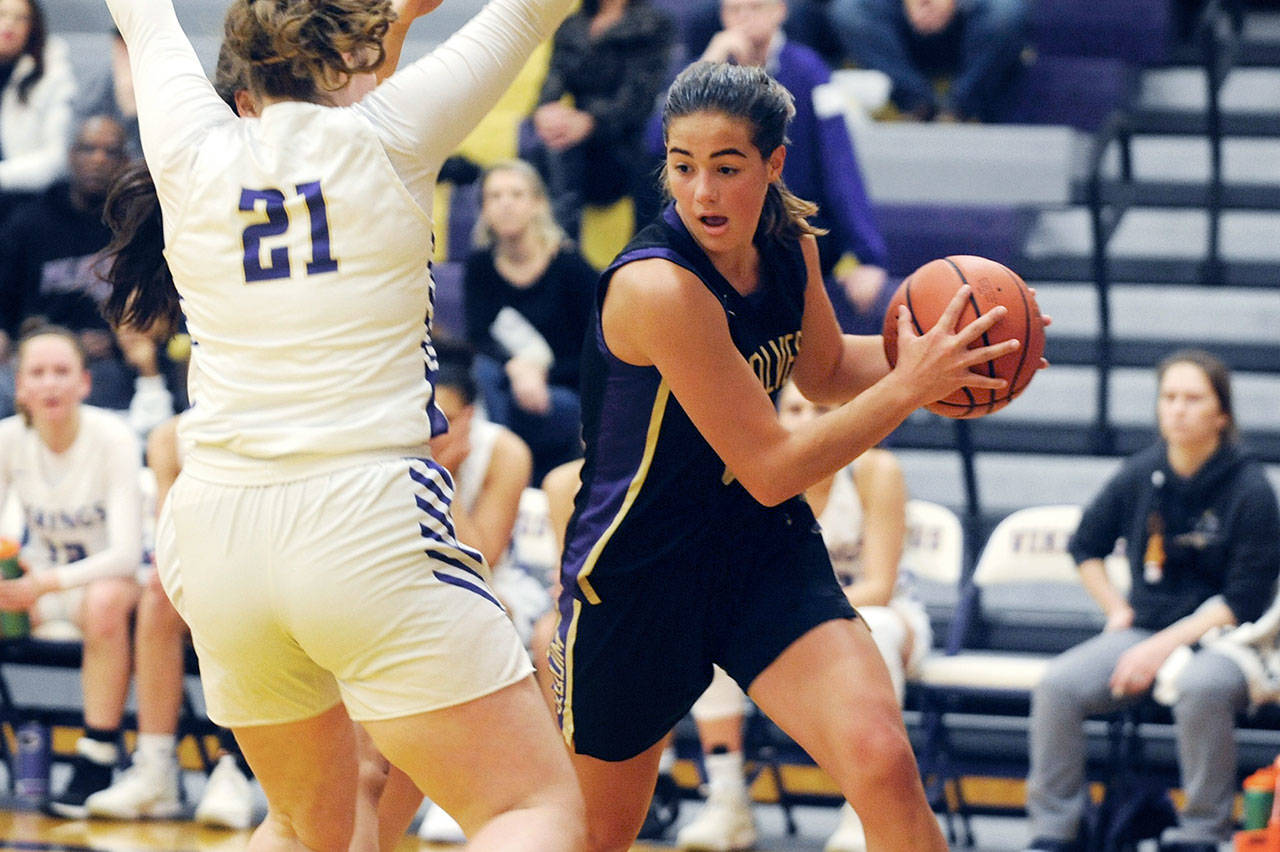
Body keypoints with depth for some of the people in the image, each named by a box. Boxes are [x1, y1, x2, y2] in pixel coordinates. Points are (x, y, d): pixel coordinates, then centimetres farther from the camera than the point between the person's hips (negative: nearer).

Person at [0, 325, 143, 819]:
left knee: (105, 601, -39)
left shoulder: (113, 439, -16)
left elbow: (125, 554, -23)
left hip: (108, 579, -4)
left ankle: (96, 764, -32)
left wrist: (45, 584, -36)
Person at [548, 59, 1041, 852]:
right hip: (639, 571, -5)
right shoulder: (658, 287, -27)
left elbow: (825, 371, 18)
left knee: (883, 764, -21)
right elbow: (770, 470, -24)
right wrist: (911, 386, -23)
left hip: (765, 550, 5)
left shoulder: (789, 245, -4)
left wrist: (931, 351, -1)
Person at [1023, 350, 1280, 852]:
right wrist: (1117, 610, 11)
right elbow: (1085, 545, 24)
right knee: (1058, 684, -24)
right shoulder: (1140, 476, 5)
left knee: (1202, 687, -39)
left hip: (1220, 638, -4)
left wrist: (1164, 646, -17)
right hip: (1144, 630, 4)